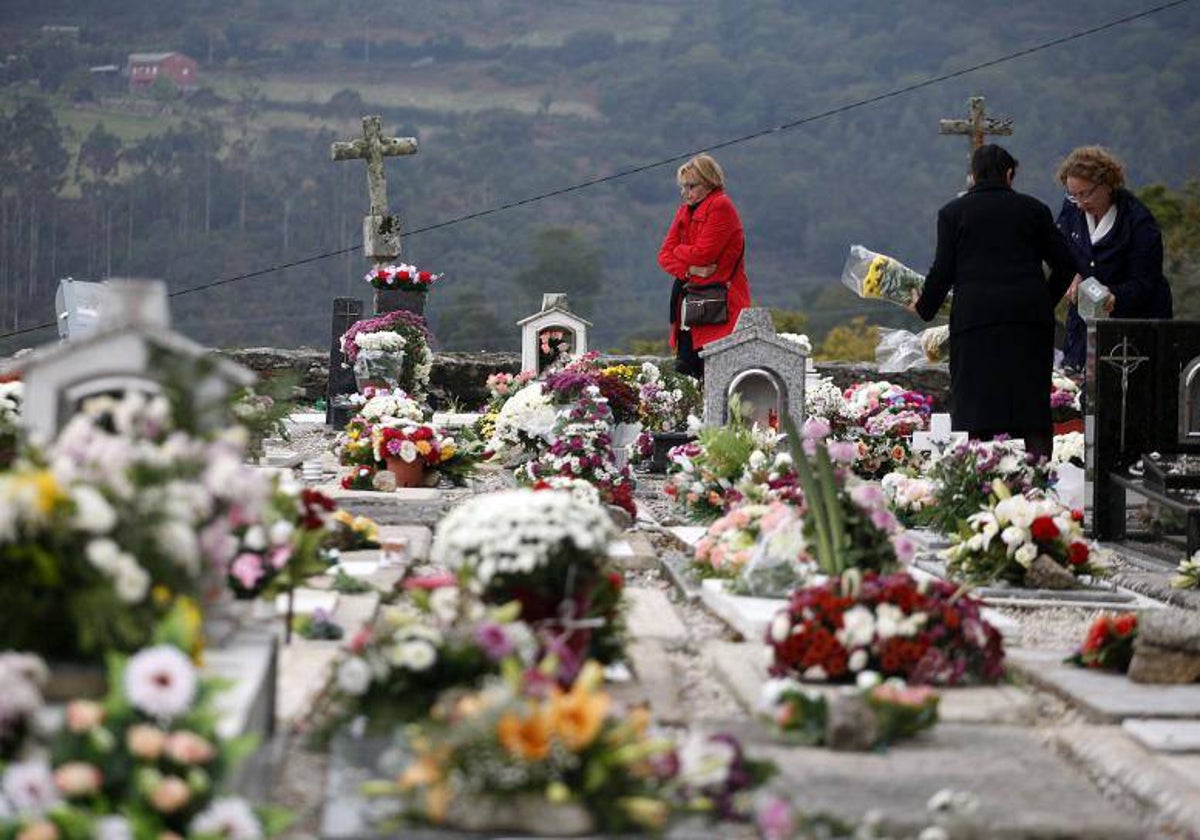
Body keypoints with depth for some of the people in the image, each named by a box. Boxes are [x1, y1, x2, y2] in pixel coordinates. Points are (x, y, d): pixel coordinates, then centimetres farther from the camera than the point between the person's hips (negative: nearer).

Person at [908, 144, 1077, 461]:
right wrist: (1045, 302, 23)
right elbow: (1065, 264, 10)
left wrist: (923, 307, 16)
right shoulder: (1033, 209, 12)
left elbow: (943, 271, 2)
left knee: (976, 403, -1)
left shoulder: (953, 212, 7)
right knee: (1032, 400, 4)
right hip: (1030, 315, 2)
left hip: (976, 315, -1)